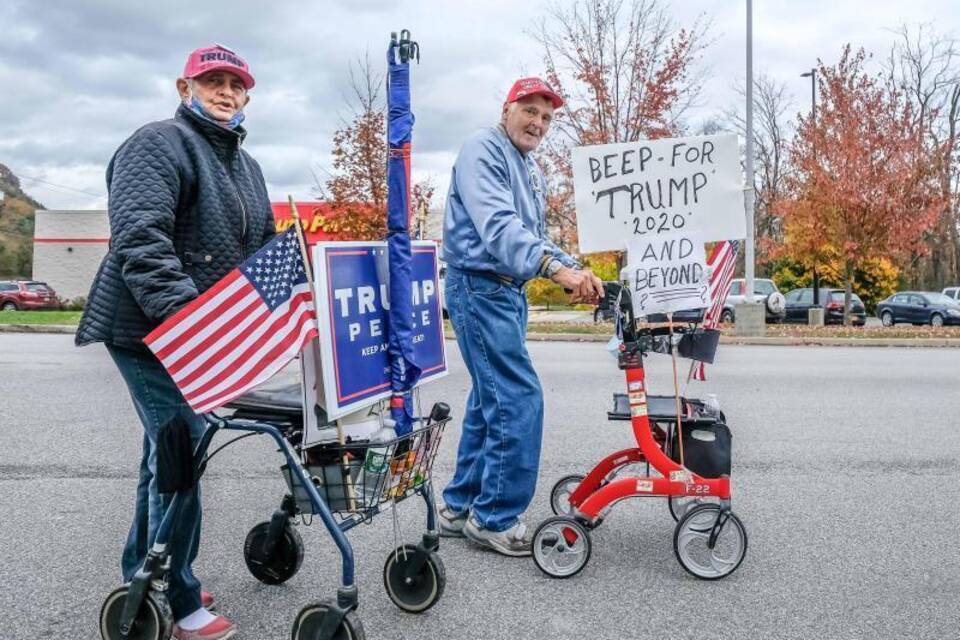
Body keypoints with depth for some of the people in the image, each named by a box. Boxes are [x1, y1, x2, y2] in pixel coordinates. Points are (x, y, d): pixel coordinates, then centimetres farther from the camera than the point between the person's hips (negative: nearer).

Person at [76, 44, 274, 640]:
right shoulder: (160, 143, -10)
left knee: (170, 454, 16)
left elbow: (266, 249, 23)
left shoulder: (246, 166, 18)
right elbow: (139, 238, -24)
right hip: (152, 332, -9)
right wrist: (185, 311, -33)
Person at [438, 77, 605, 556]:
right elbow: (497, 224, -26)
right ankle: (495, 518, -1)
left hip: (509, 290, 10)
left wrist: (575, 272, 0)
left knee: (490, 399, 13)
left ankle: (461, 506, 24)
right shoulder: (483, 150, -11)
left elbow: (536, 237, 19)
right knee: (519, 399, -13)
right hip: (479, 287, -10)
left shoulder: (532, 172, 20)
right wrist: (556, 266, -38)